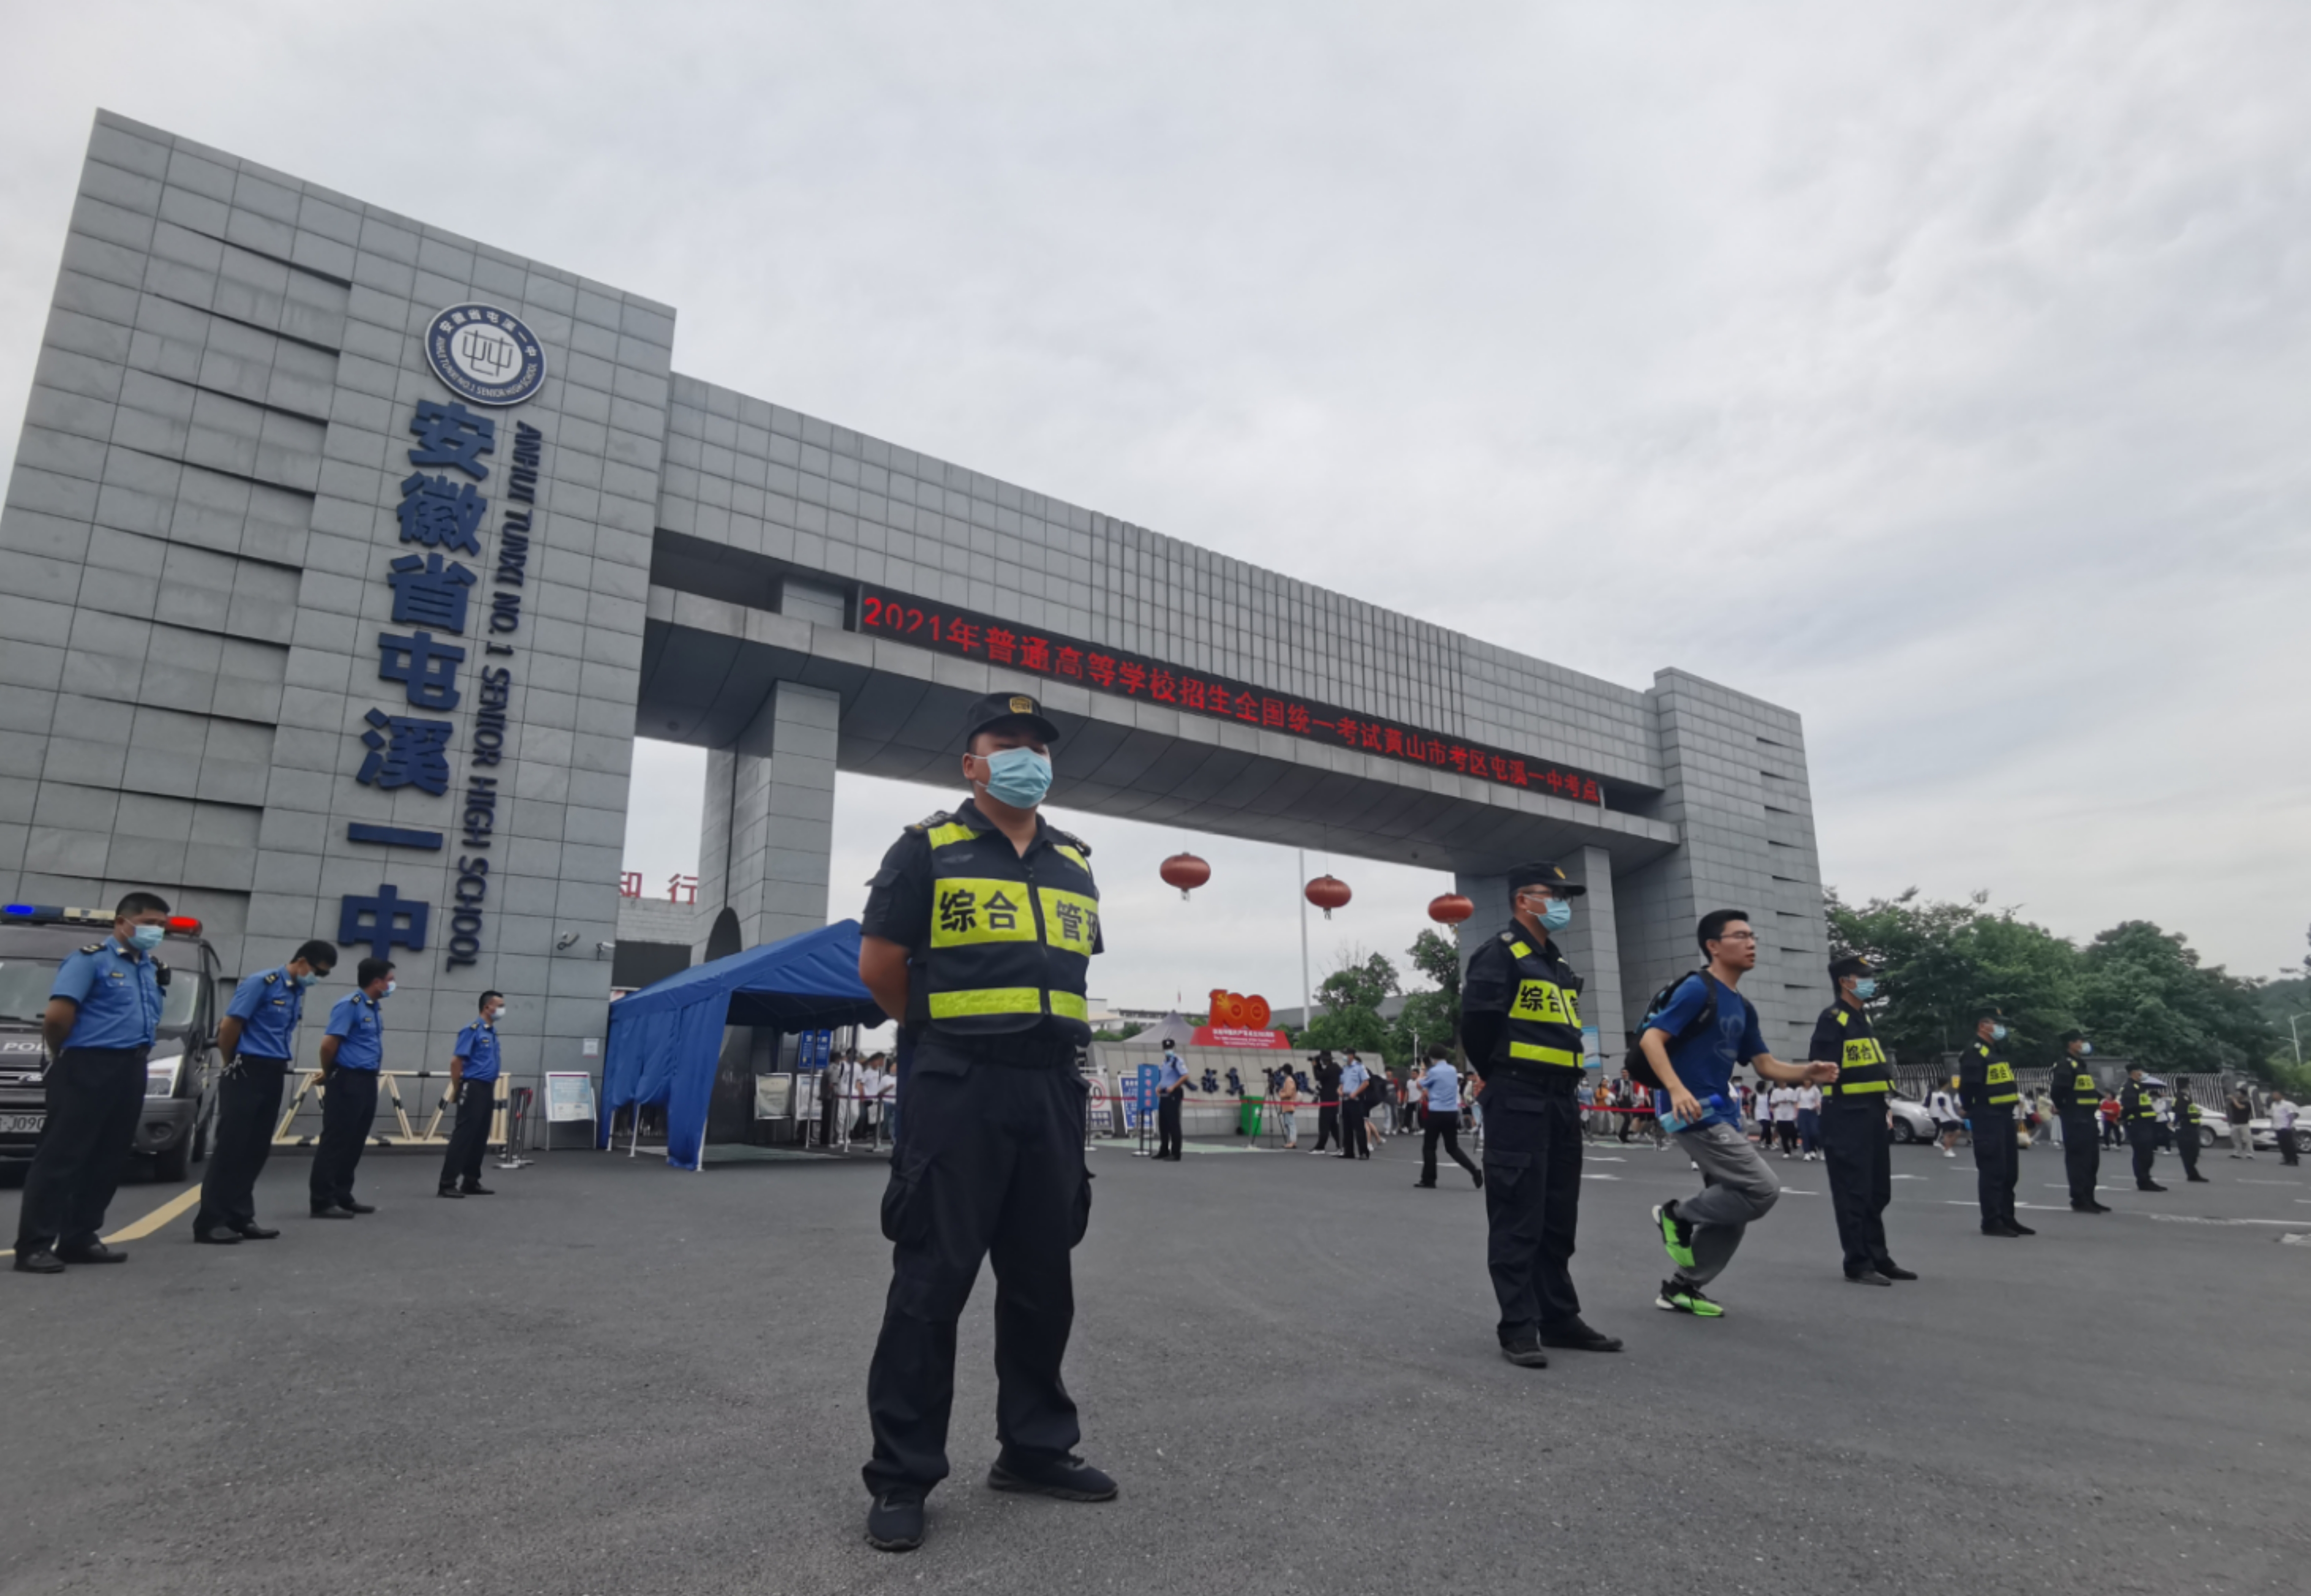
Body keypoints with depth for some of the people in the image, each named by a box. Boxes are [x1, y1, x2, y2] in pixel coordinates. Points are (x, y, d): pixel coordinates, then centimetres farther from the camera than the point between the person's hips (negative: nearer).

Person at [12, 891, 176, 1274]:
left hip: (131, 1071, 8)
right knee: (60, 1157, -6)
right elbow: (57, 1016, -16)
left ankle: (80, 1238, 18)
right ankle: (34, 1245, -2)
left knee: (108, 1161, 10)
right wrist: (62, 1055, -2)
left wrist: (136, 1052, 13)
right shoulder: (91, 959, -8)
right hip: (88, 1069, -8)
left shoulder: (153, 969, 17)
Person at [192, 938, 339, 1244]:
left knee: (256, 1150, 9)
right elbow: (229, 1026, -11)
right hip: (247, 1073, -8)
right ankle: (210, 1221, 1)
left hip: (274, 1075, 8)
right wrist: (230, 1064, -1)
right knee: (231, 1147, -4)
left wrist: (279, 1063, 10)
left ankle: (240, 1218, 15)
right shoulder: (262, 983, -11)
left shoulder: (298, 993, 13)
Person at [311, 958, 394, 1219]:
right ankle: (323, 1202, 0)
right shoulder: (349, 1004, -13)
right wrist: (328, 1074, -4)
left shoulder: (373, 1007, 15)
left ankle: (342, 1197, 20)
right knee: (335, 1142, -4)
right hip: (347, 1082, -9)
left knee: (355, 1143, 12)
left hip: (367, 1081, 9)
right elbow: (329, 1043, -17)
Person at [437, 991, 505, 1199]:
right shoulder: (472, 1030, -10)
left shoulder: (493, 1033, 14)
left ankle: (471, 1182, 18)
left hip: (488, 1090, 8)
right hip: (473, 1088, -8)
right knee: (463, 1136, -8)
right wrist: (456, 1090, -8)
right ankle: (447, 1184, -5)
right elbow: (456, 1061, -12)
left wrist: (493, 1090, 16)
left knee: (480, 1138, 11)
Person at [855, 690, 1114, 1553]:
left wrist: (1044, 1032, 14)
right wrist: (950, 1032, 8)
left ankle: (1036, 1447, 29)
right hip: (957, 1091, -5)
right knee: (931, 1281, 0)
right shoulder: (927, 849, -2)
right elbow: (879, 966, -1)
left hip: (1052, 1091, 5)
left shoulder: (1075, 864, 14)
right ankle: (901, 1476, 13)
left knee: (1043, 1280, 13)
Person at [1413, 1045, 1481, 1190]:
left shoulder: (1434, 1071, -11)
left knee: (1429, 1147, 7)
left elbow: (1420, 1086, 6)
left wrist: (1422, 1073, 22)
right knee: (1453, 1148, 13)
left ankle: (1429, 1181, 8)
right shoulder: (1453, 1070, 9)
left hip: (1437, 1113, -6)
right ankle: (1475, 1172, -2)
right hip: (1453, 1113, 6)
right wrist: (1428, 1092, 18)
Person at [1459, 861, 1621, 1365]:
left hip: (1561, 1102, 9)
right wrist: (1499, 1077, -3)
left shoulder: (1557, 963, 19)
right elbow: (1478, 1023, -17)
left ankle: (1560, 1318, 24)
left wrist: (1566, 1076, 9)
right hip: (1517, 1103, -9)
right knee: (1517, 1216, -5)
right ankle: (1518, 1328, 0)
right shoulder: (1499, 955, -10)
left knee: (1559, 1216, 14)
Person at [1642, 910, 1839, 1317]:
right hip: (1693, 1112, -9)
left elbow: (1765, 1065, 15)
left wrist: (1807, 1072, -3)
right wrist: (1676, 1089, -33)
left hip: (1721, 1113, 9)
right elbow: (1650, 1039, -19)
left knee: (1732, 1212, 11)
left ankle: (1682, 1289, 22)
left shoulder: (1742, 1008, 16)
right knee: (1763, 1190, -13)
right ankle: (1677, 1215, 5)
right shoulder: (1697, 989, -11)